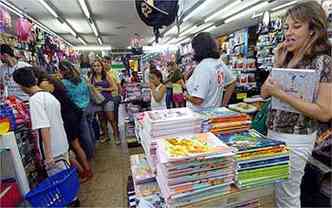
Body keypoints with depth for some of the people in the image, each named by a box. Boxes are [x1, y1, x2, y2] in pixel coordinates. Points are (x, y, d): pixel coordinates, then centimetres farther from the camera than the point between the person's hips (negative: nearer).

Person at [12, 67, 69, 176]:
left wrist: (48, 154, -23)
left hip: (53, 151, -8)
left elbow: (44, 127, -23)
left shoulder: (34, 99, -16)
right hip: (63, 146, 8)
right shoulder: (49, 95, 7)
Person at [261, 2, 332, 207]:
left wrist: (281, 94, -24)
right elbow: (265, 93, 6)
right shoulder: (287, 59, 7)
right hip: (273, 132, 7)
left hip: (295, 139, -7)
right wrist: (278, 64, -2)